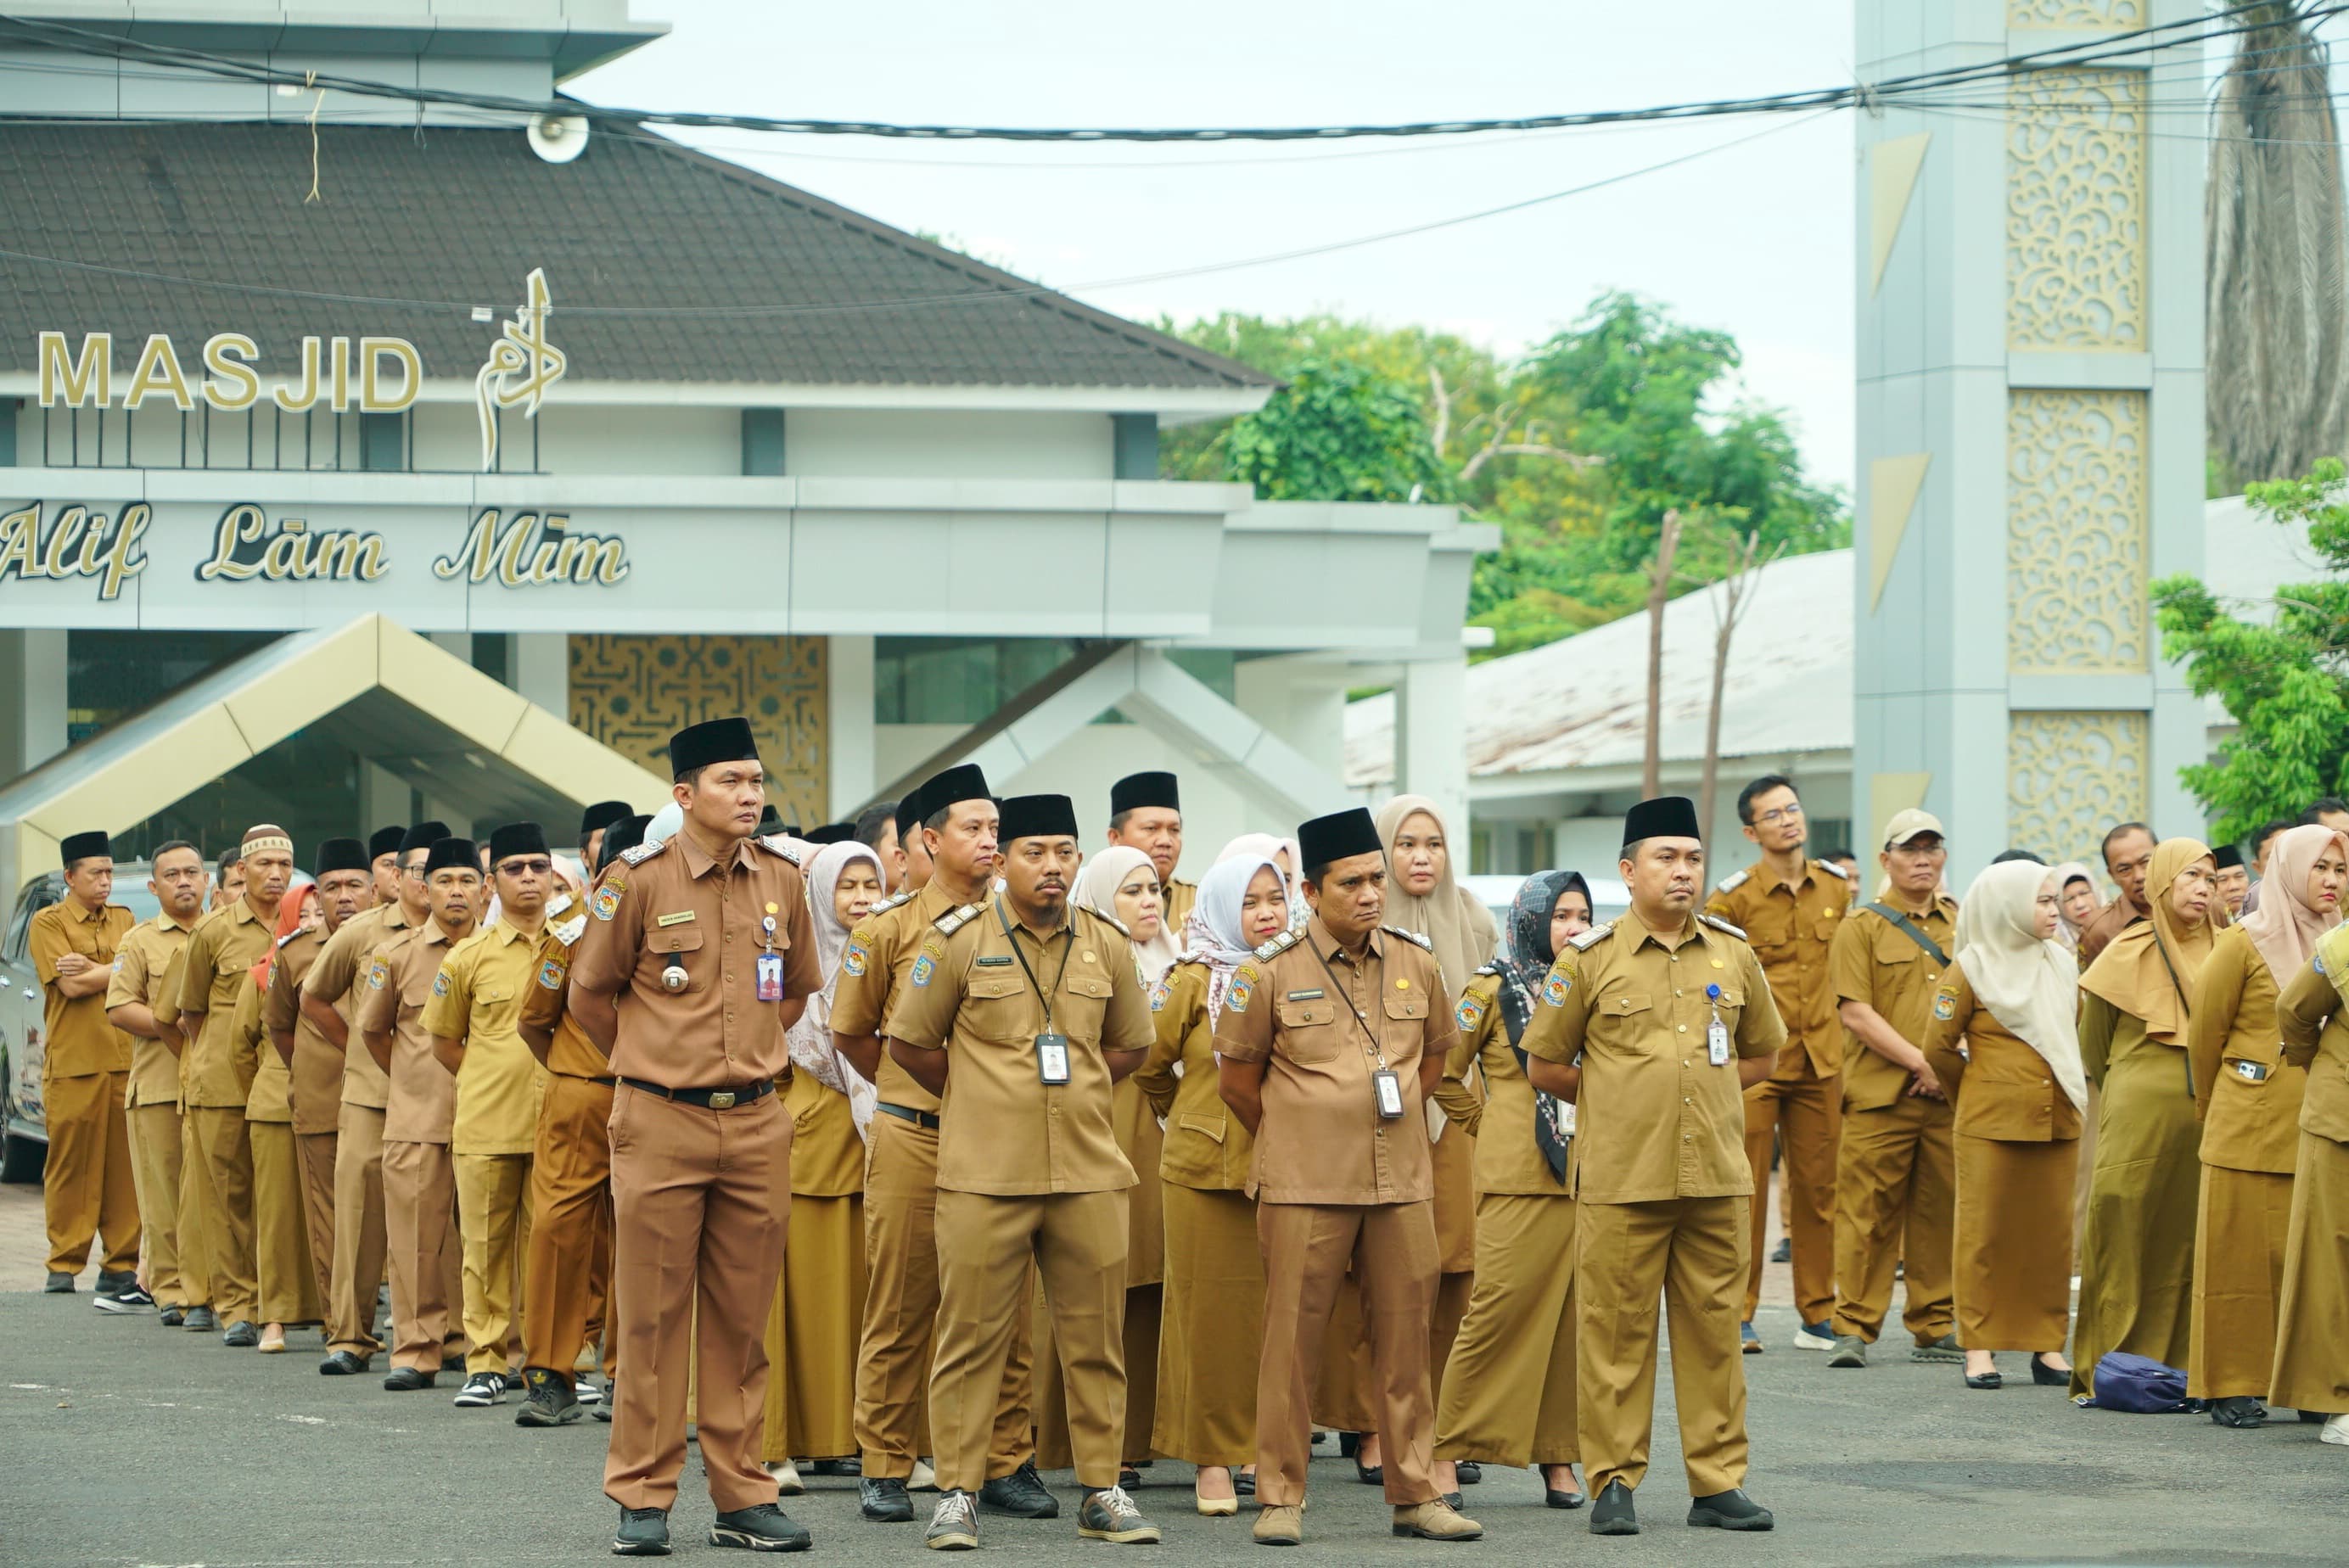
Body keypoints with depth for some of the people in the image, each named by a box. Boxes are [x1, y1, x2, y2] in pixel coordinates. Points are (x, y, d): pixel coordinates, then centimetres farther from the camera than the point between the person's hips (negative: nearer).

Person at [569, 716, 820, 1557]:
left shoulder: (782, 881, 5)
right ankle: (643, 1497, 7)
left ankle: (742, 1496, 13)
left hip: (757, 1124, 3)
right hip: (660, 1125, -3)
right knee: (653, 1316, 1)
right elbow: (591, 996, 5)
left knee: (742, 1320, 7)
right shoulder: (638, 881, -7)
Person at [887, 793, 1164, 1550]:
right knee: (972, 1336, 0)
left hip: (1088, 1170, 3)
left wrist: (1071, 1093, 11)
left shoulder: (1107, 945, 8)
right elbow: (910, 1044, 5)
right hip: (984, 1174, -3)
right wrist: (980, 1100, 9)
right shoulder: (957, 940, -2)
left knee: (1095, 1338, 6)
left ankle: (1102, 1491, 14)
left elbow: (1129, 1046, 20)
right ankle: (957, 1493, 6)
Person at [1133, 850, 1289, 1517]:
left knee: (1272, 1305, 2)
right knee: (1210, 1305, 0)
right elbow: (1148, 1063, 7)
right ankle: (1212, 1457, 6)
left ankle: (1259, 1449, 12)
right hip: (1205, 1165, -3)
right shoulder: (1194, 980, -1)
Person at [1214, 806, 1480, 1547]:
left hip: (1402, 1183, 3)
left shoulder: (1415, 962, 6)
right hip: (1304, 1187, -3)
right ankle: (1280, 1498, 7)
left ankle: (1415, 1493, 13)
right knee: (1292, 1342, 0)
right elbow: (1236, 1077, 4)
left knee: (1406, 1341, 6)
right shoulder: (1270, 971, -5)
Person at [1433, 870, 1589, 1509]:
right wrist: (1485, 1126, 6)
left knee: (1572, 1313, 3)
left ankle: (1558, 1456, 9)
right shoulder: (1494, 990, 0)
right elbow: (1443, 1072, 4)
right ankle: (1449, 1451, 0)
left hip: (1583, 1173, 4)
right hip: (1516, 1179, -4)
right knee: (1500, 1308, -8)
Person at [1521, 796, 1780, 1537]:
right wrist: (1619, 1101, 7)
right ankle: (1613, 1482, 7)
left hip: (1717, 1177, 3)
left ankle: (1718, 1481, 12)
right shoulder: (1590, 959, 0)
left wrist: (1694, 1095, 11)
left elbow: (1761, 1052, 22)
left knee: (1713, 1330, 6)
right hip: (1620, 1178, -3)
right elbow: (1545, 1064, 6)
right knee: (1616, 1333, -1)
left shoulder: (1732, 953, 9)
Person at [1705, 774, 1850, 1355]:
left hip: (1820, 1064, 4)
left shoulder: (1836, 887, 9)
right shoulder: (1733, 898, -6)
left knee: (1818, 1187, 7)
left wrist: (1848, 1060, 14)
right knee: (1743, 1190, -3)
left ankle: (1818, 1316, 15)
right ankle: (1737, 1315, 3)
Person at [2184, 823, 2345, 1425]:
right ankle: (2231, 1386, 4)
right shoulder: (2242, 945, -2)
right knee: (2242, 1251, -1)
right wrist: (2212, 1109, 15)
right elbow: (2204, 1036, 5)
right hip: (2250, 1126, -4)